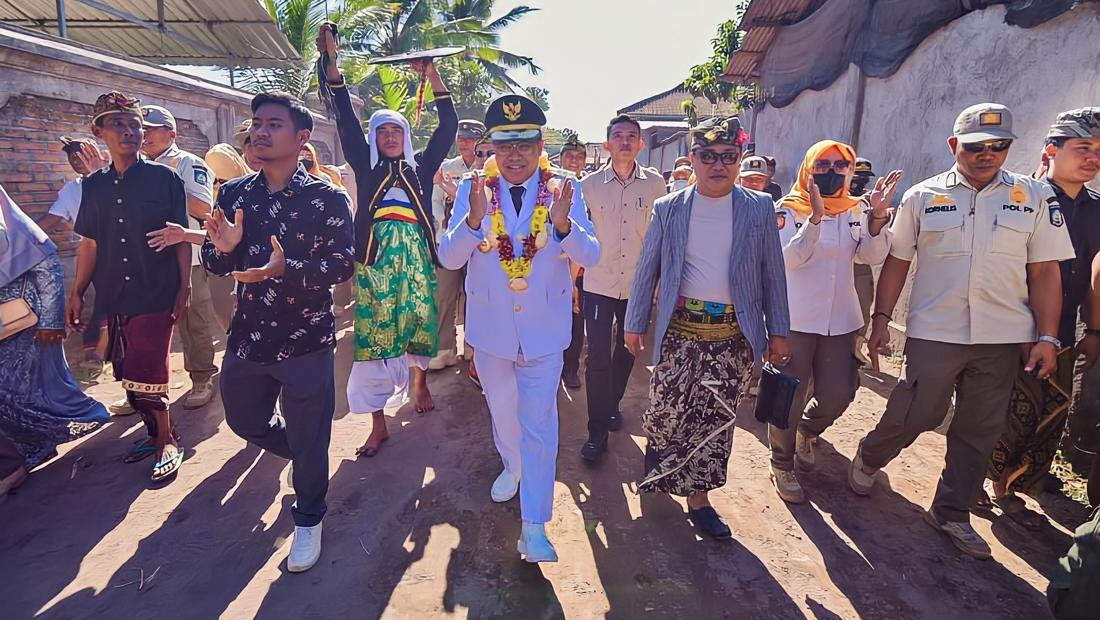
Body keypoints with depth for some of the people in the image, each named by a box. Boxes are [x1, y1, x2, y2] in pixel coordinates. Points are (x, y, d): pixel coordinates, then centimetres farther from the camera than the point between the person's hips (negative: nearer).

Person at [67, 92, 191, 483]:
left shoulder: (164, 178, -3)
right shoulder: (94, 185, 9)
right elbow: (90, 244, 14)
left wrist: (185, 287, -7)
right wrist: (77, 292, 10)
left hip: (156, 296, -5)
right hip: (113, 299, 5)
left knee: (146, 378, -4)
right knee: (128, 377, 11)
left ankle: (167, 440, 15)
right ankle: (156, 434, 28)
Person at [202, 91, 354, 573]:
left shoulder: (327, 198, -9)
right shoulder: (234, 194, 5)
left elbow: (343, 264, -15)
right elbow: (214, 265, 9)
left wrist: (286, 269, -30)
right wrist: (222, 248, -14)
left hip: (307, 339, -5)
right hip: (247, 336, 6)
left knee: (308, 439, 7)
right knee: (244, 422, 22)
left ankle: (308, 519, 33)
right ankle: (303, 457, 52)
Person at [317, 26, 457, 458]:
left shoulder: (420, 168, 12)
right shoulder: (367, 168, 11)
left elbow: (448, 127, 6)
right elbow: (346, 121, 4)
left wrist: (433, 77, 0)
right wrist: (332, 63, -3)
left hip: (416, 260, 1)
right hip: (375, 261, -1)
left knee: (419, 323, 8)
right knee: (374, 335, -2)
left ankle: (419, 383, 37)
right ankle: (379, 425, 4)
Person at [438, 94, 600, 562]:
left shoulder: (564, 189, -8)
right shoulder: (473, 190, -6)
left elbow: (590, 257, -15)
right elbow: (448, 259, -13)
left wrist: (563, 225, -35)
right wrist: (474, 220, -31)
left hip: (543, 329, -2)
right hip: (491, 327, 2)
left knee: (539, 425, 1)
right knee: (503, 413, 23)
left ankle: (534, 526, 14)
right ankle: (512, 467, 53)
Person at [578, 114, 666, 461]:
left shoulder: (655, 183, -1)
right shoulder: (590, 185, -2)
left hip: (638, 284, 2)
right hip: (599, 283, -1)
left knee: (626, 352, 16)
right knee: (598, 357, -5)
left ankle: (612, 404, 41)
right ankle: (598, 431, 9)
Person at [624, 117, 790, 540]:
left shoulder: (759, 208, 2)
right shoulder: (668, 209, 1)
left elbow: (772, 273, 5)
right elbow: (647, 269, 4)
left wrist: (778, 331, 5)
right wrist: (635, 323, 4)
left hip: (734, 335, 1)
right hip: (681, 330, 0)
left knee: (716, 419, 7)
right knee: (667, 410, 5)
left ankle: (698, 496, 24)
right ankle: (657, 468, 38)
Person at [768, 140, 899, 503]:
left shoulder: (855, 211, 7)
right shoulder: (788, 209, -5)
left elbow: (873, 256, -3)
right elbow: (790, 258, -18)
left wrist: (878, 215, -18)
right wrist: (815, 216, -29)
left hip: (840, 321, 4)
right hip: (794, 320, -4)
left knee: (837, 395, 7)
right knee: (790, 397, 3)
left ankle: (807, 431, 40)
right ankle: (782, 466, 22)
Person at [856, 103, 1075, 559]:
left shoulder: (1035, 197, 4)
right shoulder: (923, 197, 1)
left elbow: (1045, 271, 4)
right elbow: (896, 261, 4)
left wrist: (1047, 337, -2)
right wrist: (881, 318, -1)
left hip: (1003, 338, 3)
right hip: (934, 333, -2)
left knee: (979, 432, 10)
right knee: (915, 415, -1)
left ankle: (952, 513, 27)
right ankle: (867, 460, 29)